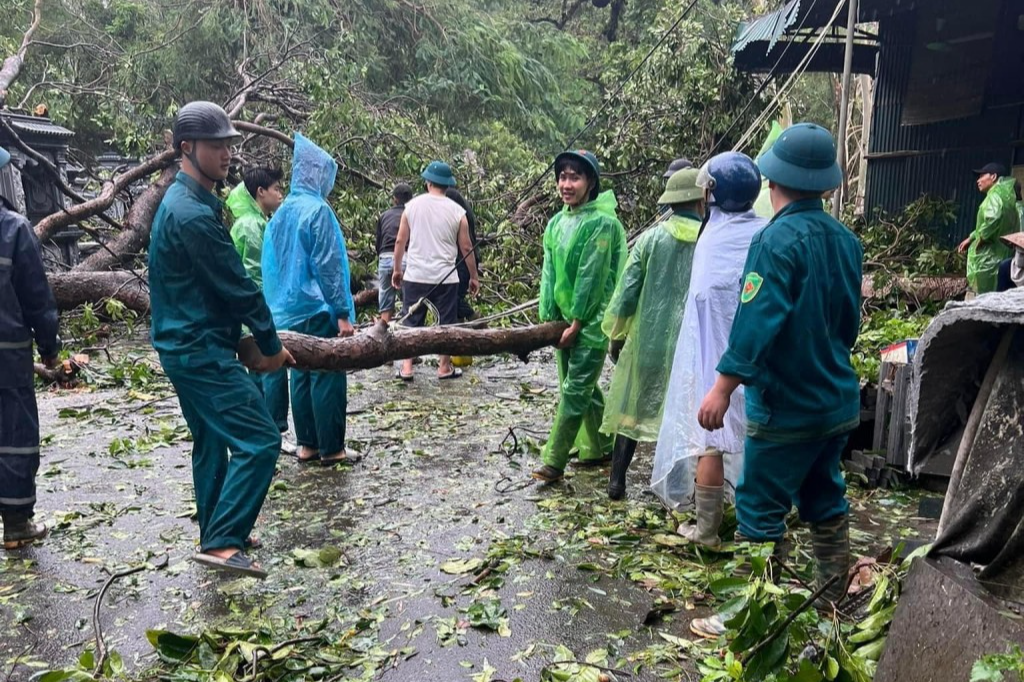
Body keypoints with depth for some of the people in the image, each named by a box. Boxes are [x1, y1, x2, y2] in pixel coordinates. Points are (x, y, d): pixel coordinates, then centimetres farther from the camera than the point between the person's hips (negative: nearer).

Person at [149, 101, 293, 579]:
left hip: (187, 345, 11)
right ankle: (221, 542, -8)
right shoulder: (193, 214, -20)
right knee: (258, 439, -11)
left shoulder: (185, 202, 13)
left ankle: (217, 534, 30)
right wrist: (271, 345, -6)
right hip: (202, 350, -11)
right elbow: (236, 286, -18)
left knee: (212, 440, 18)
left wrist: (257, 338, 15)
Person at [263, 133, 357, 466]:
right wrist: (343, 313, -15)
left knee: (302, 375, 12)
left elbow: (271, 265, 14)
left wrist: (278, 305, 21)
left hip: (290, 310, 8)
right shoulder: (317, 209, -14)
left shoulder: (282, 212, 10)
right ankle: (330, 448, 6)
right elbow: (327, 266, -17)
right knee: (328, 377, -1)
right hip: (318, 310, -8)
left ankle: (307, 444, 19)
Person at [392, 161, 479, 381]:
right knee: (446, 322, 8)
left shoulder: (412, 206, 1)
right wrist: (474, 277, 9)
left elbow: (400, 242, 4)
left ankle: (407, 368, 8)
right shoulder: (457, 211, -3)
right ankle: (444, 367, 13)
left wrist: (397, 269, 15)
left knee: (412, 321, 9)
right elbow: (466, 248, 0)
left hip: (415, 276, 2)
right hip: (445, 277, -1)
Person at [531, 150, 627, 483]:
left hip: (591, 322, -7)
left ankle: (553, 462, 0)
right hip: (565, 319, 8)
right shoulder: (557, 222, 9)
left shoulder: (601, 222, -14)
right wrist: (548, 318, 1)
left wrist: (576, 323, -14)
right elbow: (550, 273, 7)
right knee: (585, 388, 16)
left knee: (574, 390, -5)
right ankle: (600, 448, 30)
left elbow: (592, 277, -16)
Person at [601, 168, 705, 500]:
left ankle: (617, 480, 17)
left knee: (631, 408, 14)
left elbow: (627, 290, -3)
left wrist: (616, 334, 9)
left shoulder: (651, 238, -3)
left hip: (647, 339, 1)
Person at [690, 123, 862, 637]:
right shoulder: (846, 240, 6)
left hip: (786, 407, -8)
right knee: (826, 505, 19)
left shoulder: (778, 239, -18)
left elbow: (757, 320, -24)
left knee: (760, 513, 3)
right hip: (839, 402, 8)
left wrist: (722, 388, -19)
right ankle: (833, 607, 32)